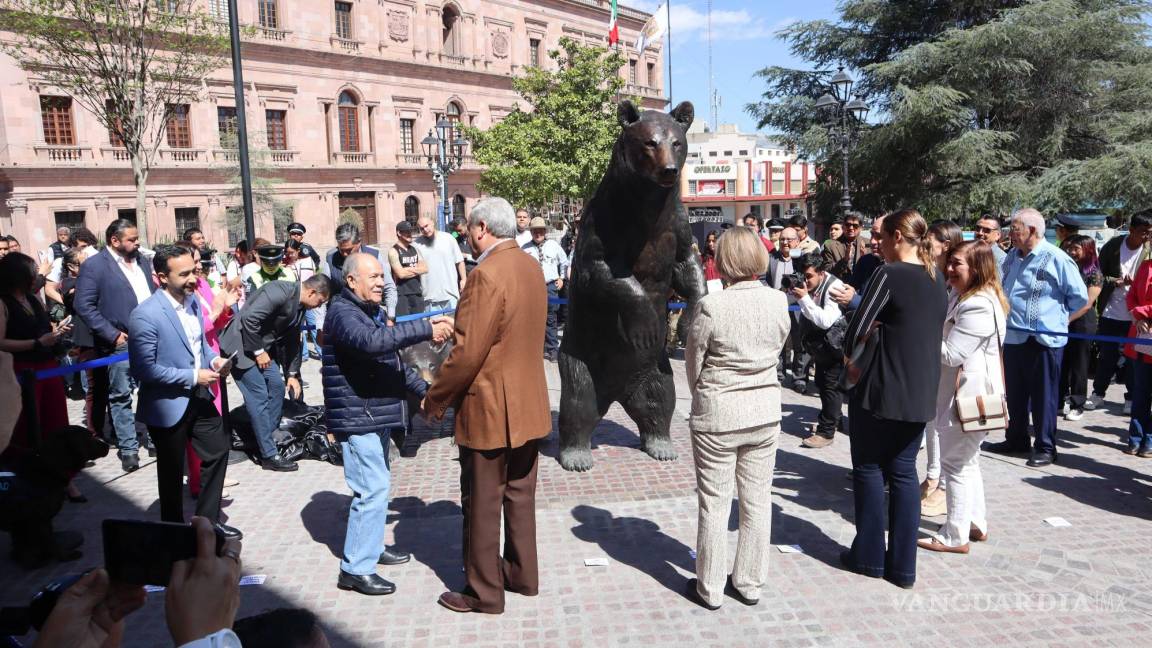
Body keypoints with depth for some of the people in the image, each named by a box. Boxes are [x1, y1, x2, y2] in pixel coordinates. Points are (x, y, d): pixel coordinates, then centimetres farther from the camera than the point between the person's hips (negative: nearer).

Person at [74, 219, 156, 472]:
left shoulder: (141, 259, 10)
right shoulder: (94, 266, -8)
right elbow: (84, 306, -12)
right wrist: (113, 335, -16)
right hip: (121, 343, -5)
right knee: (121, 396, 4)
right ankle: (128, 449, 11)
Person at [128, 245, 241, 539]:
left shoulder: (192, 299, 0)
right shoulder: (145, 315, -24)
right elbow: (144, 369, -25)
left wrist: (213, 359, -4)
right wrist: (192, 377, -23)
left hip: (199, 396, 7)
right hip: (168, 405, -7)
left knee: (218, 449, 16)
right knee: (173, 472, 11)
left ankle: (208, 520, 33)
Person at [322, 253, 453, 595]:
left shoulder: (372, 311, 16)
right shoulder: (342, 313, -16)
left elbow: (392, 360, 24)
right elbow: (371, 341, -38)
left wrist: (423, 389, 16)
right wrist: (426, 329, -41)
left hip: (376, 415, 10)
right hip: (357, 417, -10)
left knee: (376, 484, 19)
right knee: (373, 488, -11)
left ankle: (372, 547, 34)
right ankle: (356, 569, -2)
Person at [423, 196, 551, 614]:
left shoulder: (487, 275, -21)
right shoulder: (531, 267, 5)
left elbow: (468, 353, -23)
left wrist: (435, 400, -11)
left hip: (489, 408, -8)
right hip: (529, 404, 8)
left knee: (482, 505, 7)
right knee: (520, 495, 19)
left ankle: (484, 592, 20)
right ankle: (522, 575, 32)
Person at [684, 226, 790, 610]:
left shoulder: (711, 306, -17)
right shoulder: (778, 301, -6)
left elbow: (693, 363, -6)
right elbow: (777, 348, 6)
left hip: (717, 413, -4)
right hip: (765, 410, 4)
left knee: (715, 504, 8)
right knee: (757, 501, 15)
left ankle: (710, 589, 22)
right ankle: (750, 584, 28)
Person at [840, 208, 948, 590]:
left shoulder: (890, 274, -15)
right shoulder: (937, 278, 9)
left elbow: (859, 326, -16)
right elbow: (934, 329, 16)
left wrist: (848, 352, 3)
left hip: (882, 390, -7)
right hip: (921, 392, 7)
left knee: (869, 468, 9)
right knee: (904, 472, 12)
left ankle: (869, 556, 18)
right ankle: (902, 565, 18)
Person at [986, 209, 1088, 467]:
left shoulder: (1057, 259, -12)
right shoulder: (1012, 257, 8)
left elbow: (1079, 297, -8)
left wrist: (1056, 313, 3)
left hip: (1044, 339, -7)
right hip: (1014, 337, 7)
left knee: (1043, 396, 4)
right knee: (1015, 394, 16)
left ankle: (1045, 447, 15)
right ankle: (1016, 439, 31)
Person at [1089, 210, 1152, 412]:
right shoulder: (1112, 246, -5)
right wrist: (1118, 281, -18)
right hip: (1111, 312, 0)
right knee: (1106, 355, 9)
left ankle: (1131, 398, 18)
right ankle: (1097, 393, 21)